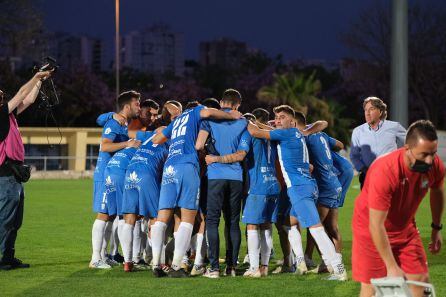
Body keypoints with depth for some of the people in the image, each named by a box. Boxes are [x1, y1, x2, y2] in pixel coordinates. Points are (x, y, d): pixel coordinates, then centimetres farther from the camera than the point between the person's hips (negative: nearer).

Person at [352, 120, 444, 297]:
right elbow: (376, 226, -33)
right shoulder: (384, 171, -36)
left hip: (406, 228, 6)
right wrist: (392, 266, -33)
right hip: (372, 230, -6)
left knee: (421, 280, 1)